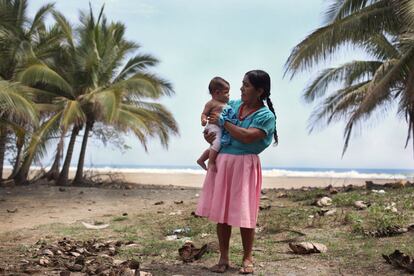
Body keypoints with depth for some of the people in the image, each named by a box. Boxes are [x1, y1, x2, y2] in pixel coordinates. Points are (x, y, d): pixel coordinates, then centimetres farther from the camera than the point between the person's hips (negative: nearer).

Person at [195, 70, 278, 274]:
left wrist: (223, 122, -14)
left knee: (244, 213, 0)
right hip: (221, 162, 5)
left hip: (245, 165, -5)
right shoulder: (233, 105, 9)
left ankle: (247, 259, 17)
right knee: (221, 211, 6)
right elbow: (210, 117, 20)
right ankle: (223, 258, 17)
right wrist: (207, 134, -2)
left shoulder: (266, 116, -8)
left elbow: (246, 136, -22)